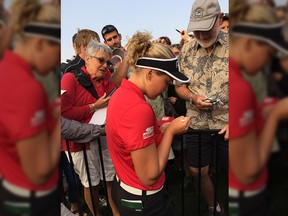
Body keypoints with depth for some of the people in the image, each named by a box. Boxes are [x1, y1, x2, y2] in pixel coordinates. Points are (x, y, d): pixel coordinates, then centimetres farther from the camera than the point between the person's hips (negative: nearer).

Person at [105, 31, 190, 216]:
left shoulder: (122, 94, -1)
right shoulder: (139, 108, -31)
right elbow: (149, 176, -25)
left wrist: (160, 130, 1)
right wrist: (170, 131, -16)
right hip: (143, 200, -8)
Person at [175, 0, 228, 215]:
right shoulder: (187, 49, 1)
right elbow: (179, 85, 7)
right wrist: (193, 98, -12)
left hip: (227, 126, -3)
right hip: (197, 124, 4)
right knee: (198, 171, 16)